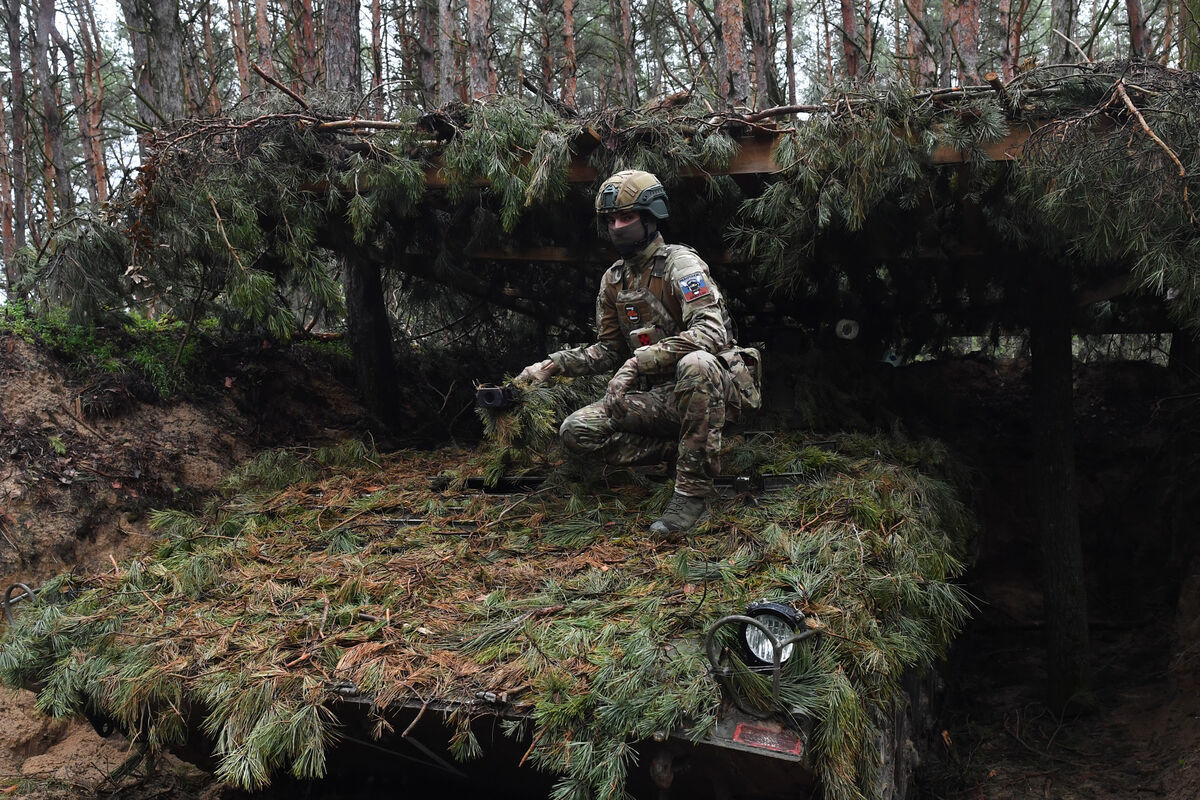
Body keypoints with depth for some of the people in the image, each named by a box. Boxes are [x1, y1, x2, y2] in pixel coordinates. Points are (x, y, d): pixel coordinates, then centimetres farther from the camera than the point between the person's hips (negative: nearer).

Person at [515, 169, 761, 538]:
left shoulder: (680, 263, -12)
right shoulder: (613, 280, 11)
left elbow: (711, 332, -27)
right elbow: (607, 349, 19)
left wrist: (638, 361, -33)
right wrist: (551, 365, 4)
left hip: (714, 386, -6)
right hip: (659, 396, 6)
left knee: (696, 364, -42)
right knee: (576, 431, -12)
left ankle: (694, 487, -31)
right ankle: (684, 449, -6)